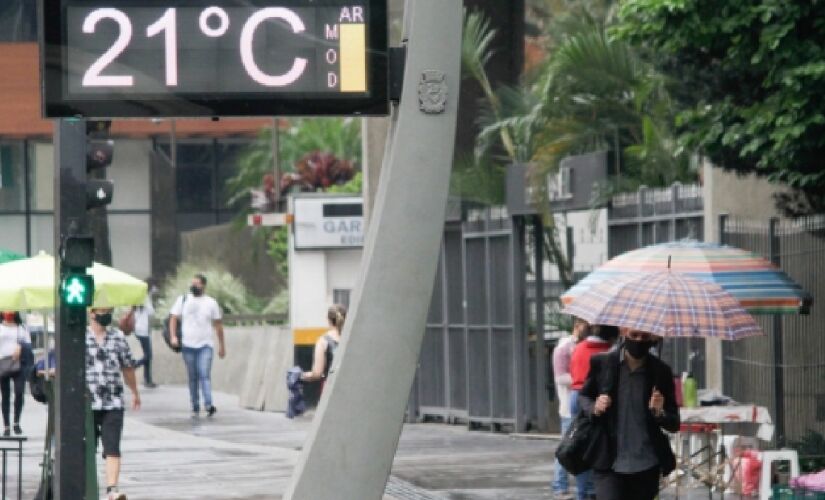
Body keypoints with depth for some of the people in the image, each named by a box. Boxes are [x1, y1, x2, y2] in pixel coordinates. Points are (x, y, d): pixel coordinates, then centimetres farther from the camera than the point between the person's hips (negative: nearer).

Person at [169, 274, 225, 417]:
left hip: (205, 345, -2)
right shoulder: (183, 300, 7)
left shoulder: (211, 303, 5)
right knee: (192, 378, 7)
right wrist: (173, 336, -10)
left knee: (205, 375, -16)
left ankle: (208, 405, -27)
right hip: (188, 346, 2)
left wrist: (222, 345, 10)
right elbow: (174, 318, 6)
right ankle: (195, 407, 14)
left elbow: (218, 324, 10)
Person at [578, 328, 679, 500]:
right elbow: (584, 397, 13)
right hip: (610, 465, -1)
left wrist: (659, 412, -19)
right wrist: (595, 408, -10)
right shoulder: (602, 363, -2)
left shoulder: (660, 371, -1)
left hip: (646, 467, 2)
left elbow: (674, 424, 3)